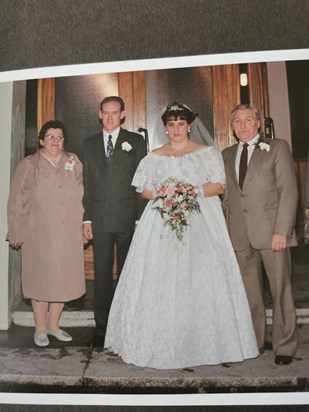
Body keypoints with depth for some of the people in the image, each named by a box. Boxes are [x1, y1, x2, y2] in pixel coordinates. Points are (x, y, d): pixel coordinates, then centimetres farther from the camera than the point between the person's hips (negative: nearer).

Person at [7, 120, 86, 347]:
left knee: (63, 280, 10)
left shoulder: (74, 163, 6)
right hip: (39, 235, -2)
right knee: (41, 280, 7)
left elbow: (82, 197, 8)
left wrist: (84, 226, 5)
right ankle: (40, 329, 25)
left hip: (69, 235, 3)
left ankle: (53, 325, 29)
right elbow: (16, 203, 0)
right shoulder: (28, 165, 0)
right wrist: (17, 234, -2)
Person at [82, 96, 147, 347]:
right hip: (100, 220, 2)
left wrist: (141, 218, -6)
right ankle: (102, 329, 18)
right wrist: (86, 218, 4)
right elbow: (87, 184, 11)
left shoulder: (136, 141, 6)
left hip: (128, 219, -2)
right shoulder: (90, 144, 14)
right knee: (102, 276, 6)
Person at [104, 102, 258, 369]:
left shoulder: (207, 153, 8)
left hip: (200, 221, -2)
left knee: (201, 279, -4)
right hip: (162, 221, 2)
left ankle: (204, 341, 9)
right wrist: (160, 193, -10)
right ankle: (161, 340, 9)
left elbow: (219, 185, 1)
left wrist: (195, 191, -15)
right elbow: (143, 189, 10)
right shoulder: (155, 157, 15)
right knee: (159, 280, -2)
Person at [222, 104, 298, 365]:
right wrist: (226, 229, 5)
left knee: (281, 290, 4)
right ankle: (254, 342, 24)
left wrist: (282, 231, -13)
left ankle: (285, 346, 18)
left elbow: (289, 190, -5)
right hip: (239, 234, 4)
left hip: (271, 230, -3)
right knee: (249, 292, 10)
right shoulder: (227, 155, 16)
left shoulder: (278, 147, 3)